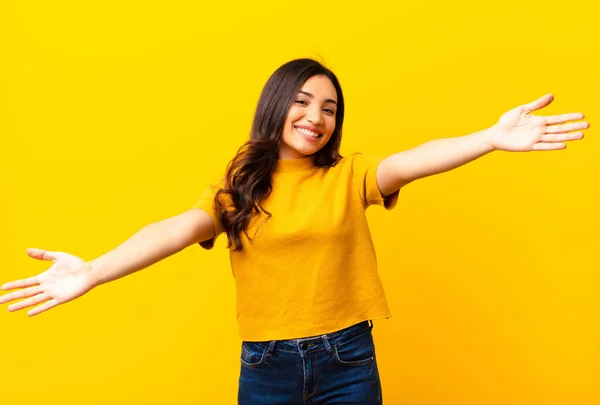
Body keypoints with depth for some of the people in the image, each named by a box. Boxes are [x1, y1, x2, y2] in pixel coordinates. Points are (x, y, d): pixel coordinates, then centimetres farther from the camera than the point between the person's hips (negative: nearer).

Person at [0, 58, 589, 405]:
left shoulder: (348, 176, -1)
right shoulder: (238, 187, -1)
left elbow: (412, 162, -19)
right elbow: (177, 229, -16)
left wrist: (492, 137, -37)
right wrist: (91, 273, -32)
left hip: (347, 357, 0)